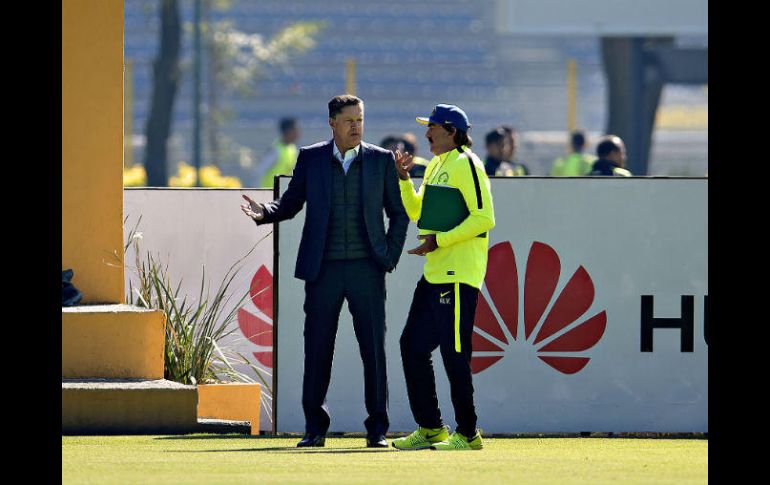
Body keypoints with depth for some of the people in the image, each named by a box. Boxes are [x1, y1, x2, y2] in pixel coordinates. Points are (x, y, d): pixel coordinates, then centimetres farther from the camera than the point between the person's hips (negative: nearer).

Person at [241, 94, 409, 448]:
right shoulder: (310, 159, 7)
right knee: (317, 349, 2)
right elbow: (290, 204, 8)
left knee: (373, 349, -2)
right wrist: (263, 213, -12)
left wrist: (390, 256, 1)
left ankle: (377, 428, 4)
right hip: (323, 269, 0)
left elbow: (398, 212, 10)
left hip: (366, 269, 0)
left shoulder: (381, 160, 6)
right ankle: (315, 428, 10)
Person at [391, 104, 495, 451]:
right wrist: (403, 179, 13)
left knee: (453, 354, -9)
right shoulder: (435, 166, 19)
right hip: (434, 275, 10)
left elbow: (483, 219, -18)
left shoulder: (465, 165, -11)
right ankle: (430, 429, 18)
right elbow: (417, 212, 27)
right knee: (413, 346, 11)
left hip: (458, 277, -10)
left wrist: (438, 241, -19)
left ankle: (468, 434, -3)